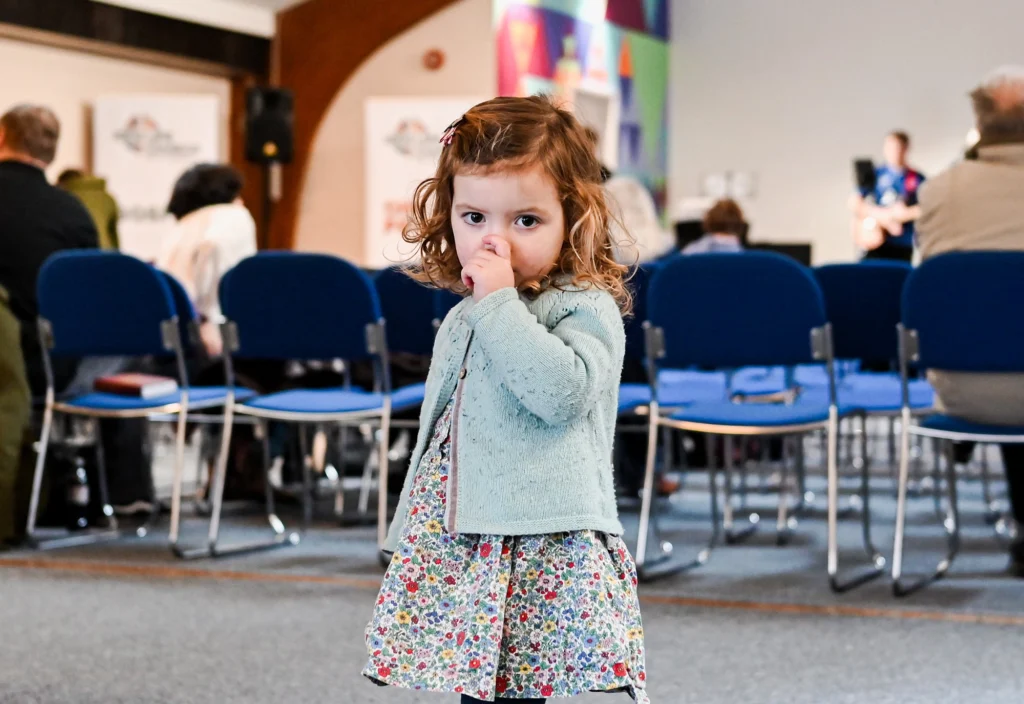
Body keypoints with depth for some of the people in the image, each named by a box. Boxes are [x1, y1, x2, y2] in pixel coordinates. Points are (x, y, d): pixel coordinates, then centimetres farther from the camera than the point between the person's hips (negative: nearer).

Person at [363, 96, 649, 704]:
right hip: (464, 552, 7)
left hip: (553, 552, -7)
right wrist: (410, 538, 27)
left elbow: (563, 392, -25)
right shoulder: (464, 321, 18)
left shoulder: (587, 309, -5)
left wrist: (499, 304, -19)